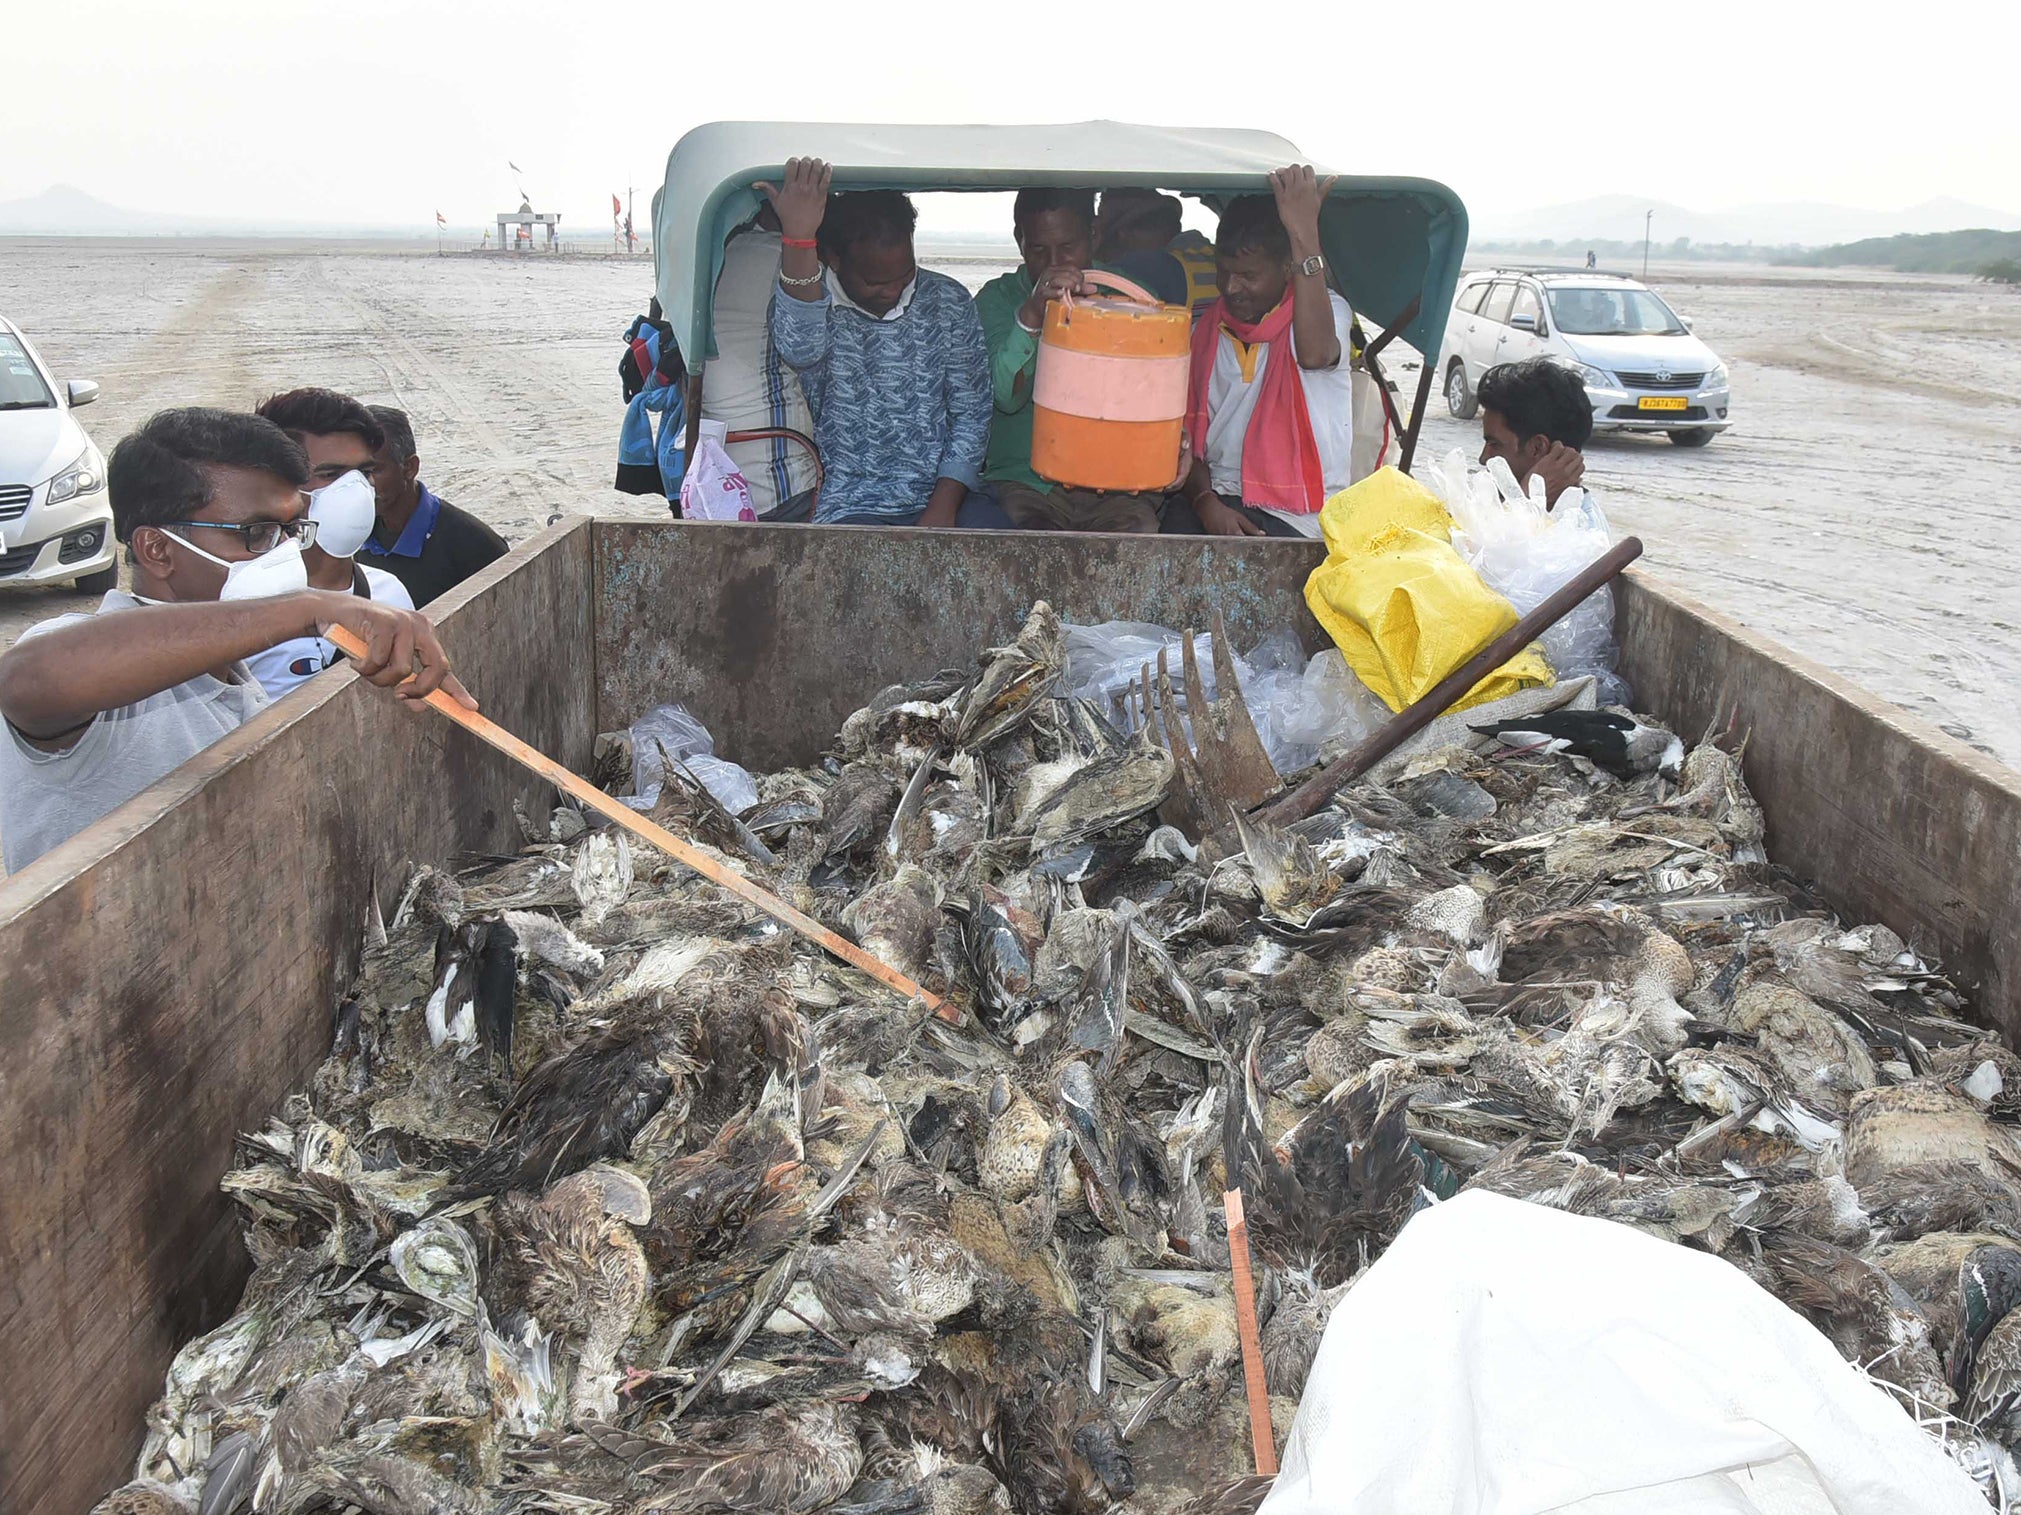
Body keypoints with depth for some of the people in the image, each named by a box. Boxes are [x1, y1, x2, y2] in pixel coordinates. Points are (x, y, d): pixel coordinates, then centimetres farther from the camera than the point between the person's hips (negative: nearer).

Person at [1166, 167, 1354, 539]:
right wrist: (1206, 501, -9)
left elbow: (1315, 354, -25)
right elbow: (1187, 434, 13)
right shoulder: (1203, 332, 16)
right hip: (1218, 504, 4)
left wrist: (1304, 232, -26)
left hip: (1297, 519, -4)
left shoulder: (1327, 310, 3)